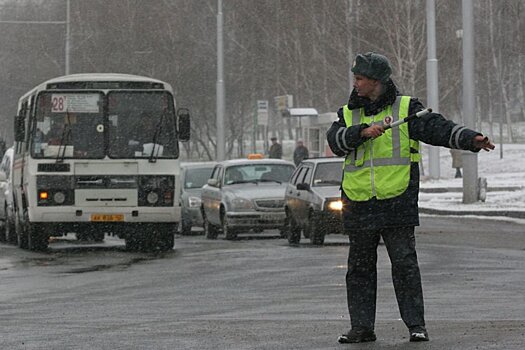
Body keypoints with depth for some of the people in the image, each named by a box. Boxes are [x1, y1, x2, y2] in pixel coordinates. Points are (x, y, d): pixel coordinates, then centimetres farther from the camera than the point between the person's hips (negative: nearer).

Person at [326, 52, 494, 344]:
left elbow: (438, 128, -8)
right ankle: (362, 327, 14)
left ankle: (416, 325, 2)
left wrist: (472, 139, -23)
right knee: (360, 268, 7)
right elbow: (336, 140, -4)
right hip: (359, 206, 4)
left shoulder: (406, 109, 3)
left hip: (397, 203, -4)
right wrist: (363, 132, -20)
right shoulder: (348, 114, 13)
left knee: (405, 264, -4)